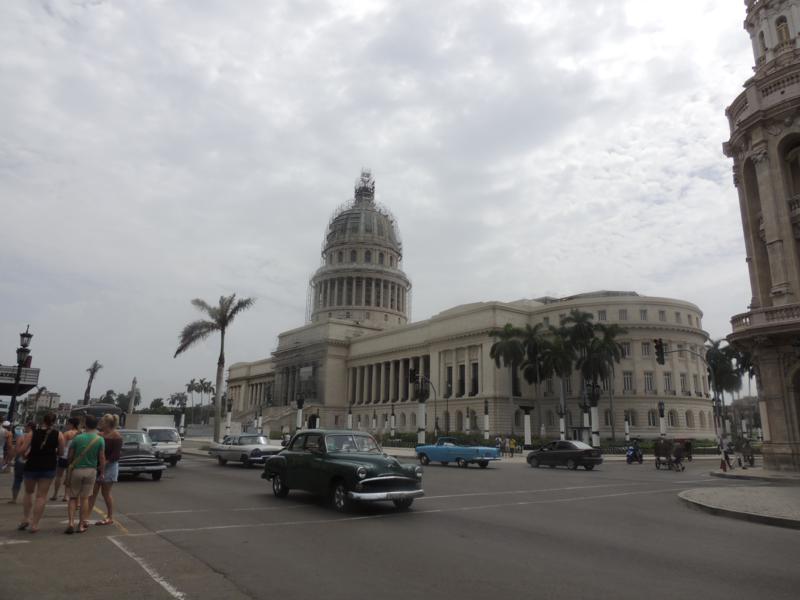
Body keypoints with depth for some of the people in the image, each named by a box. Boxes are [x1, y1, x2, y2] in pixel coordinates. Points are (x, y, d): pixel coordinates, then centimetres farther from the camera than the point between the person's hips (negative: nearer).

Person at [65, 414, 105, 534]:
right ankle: (82, 524, 13)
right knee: (85, 498, 10)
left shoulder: (77, 438, -5)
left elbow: (70, 456, 0)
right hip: (91, 471, 0)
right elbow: (102, 458, -6)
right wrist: (102, 473, 4)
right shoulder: (100, 440, -6)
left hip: (76, 470, 0)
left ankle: (71, 523, -1)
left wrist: (68, 471, 14)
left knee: (73, 498, 12)